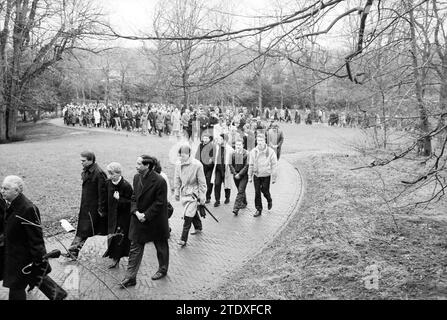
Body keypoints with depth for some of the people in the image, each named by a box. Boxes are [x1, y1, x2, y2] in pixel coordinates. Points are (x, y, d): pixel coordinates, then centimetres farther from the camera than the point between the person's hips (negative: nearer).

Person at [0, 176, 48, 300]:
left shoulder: (28, 209, -27)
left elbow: (36, 236, -23)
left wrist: (39, 260, -20)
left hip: (22, 256, -9)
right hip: (11, 252, 9)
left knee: (16, 288, 2)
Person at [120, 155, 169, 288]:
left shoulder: (159, 181, -22)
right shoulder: (137, 178, -1)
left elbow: (160, 203, -18)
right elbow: (134, 197, 6)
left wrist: (146, 215, -19)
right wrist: (136, 212, -10)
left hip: (155, 221, -5)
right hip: (139, 219, 5)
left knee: (161, 246, 16)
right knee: (135, 248, 6)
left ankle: (163, 270, 38)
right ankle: (130, 277, 13)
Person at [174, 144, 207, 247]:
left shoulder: (197, 165, -17)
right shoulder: (178, 165, -1)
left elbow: (202, 182, -10)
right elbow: (177, 180, 12)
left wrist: (202, 197, -9)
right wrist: (177, 193, 12)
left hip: (193, 193, -6)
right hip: (184, 192, 6)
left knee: (188, 216, -9)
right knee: (193, 212, 21)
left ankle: (184, 239, -6)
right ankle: (198, 228, 43)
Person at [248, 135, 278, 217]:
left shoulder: (270, 151, -9)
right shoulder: (253, 152, -3)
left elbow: (274, 165, -5)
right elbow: (250, 165, 5)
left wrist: (274, 177, -6)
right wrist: (250, 176, 6)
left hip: (266, 175, -2)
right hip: (256, 175, 2)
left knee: (265, 191, 4)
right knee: (257, 192, 3)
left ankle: (269, 201, 38)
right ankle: (258, 209, 16)